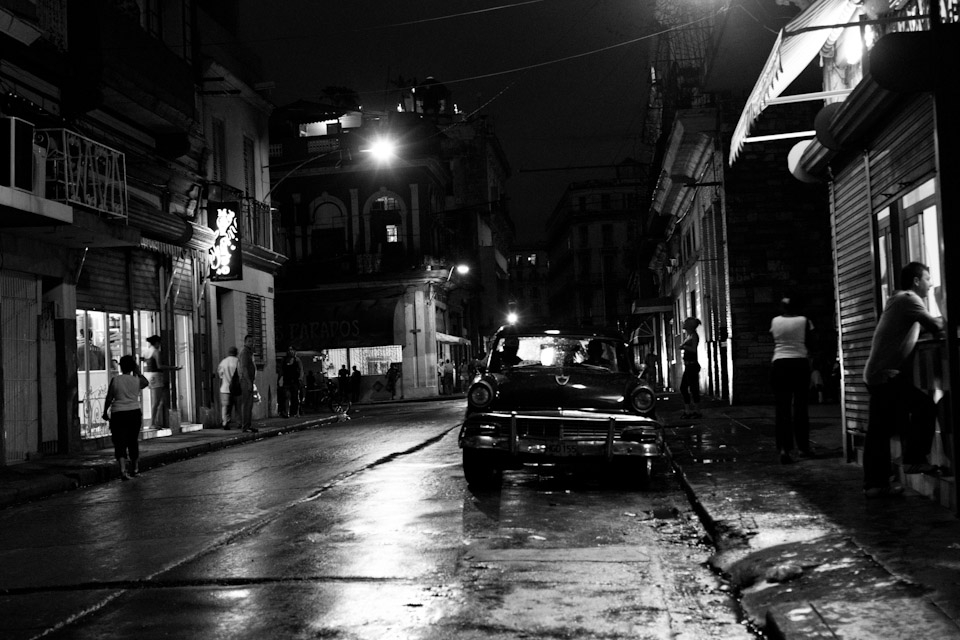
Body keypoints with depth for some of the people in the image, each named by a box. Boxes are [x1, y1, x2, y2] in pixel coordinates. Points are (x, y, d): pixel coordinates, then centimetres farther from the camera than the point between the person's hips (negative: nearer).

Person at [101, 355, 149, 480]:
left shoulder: (115, 380, -3)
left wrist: (105, 412, 11)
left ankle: (123, 469, -20)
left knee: (120, 443, -3)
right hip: (135, 413, 2)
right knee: (133, 441, 16)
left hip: (118, 414, -2)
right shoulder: (137, 381, 1)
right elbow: (146, 382, 24)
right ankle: (135, 469, 27)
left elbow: (109, 398, -1)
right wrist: (137, 370, 22)